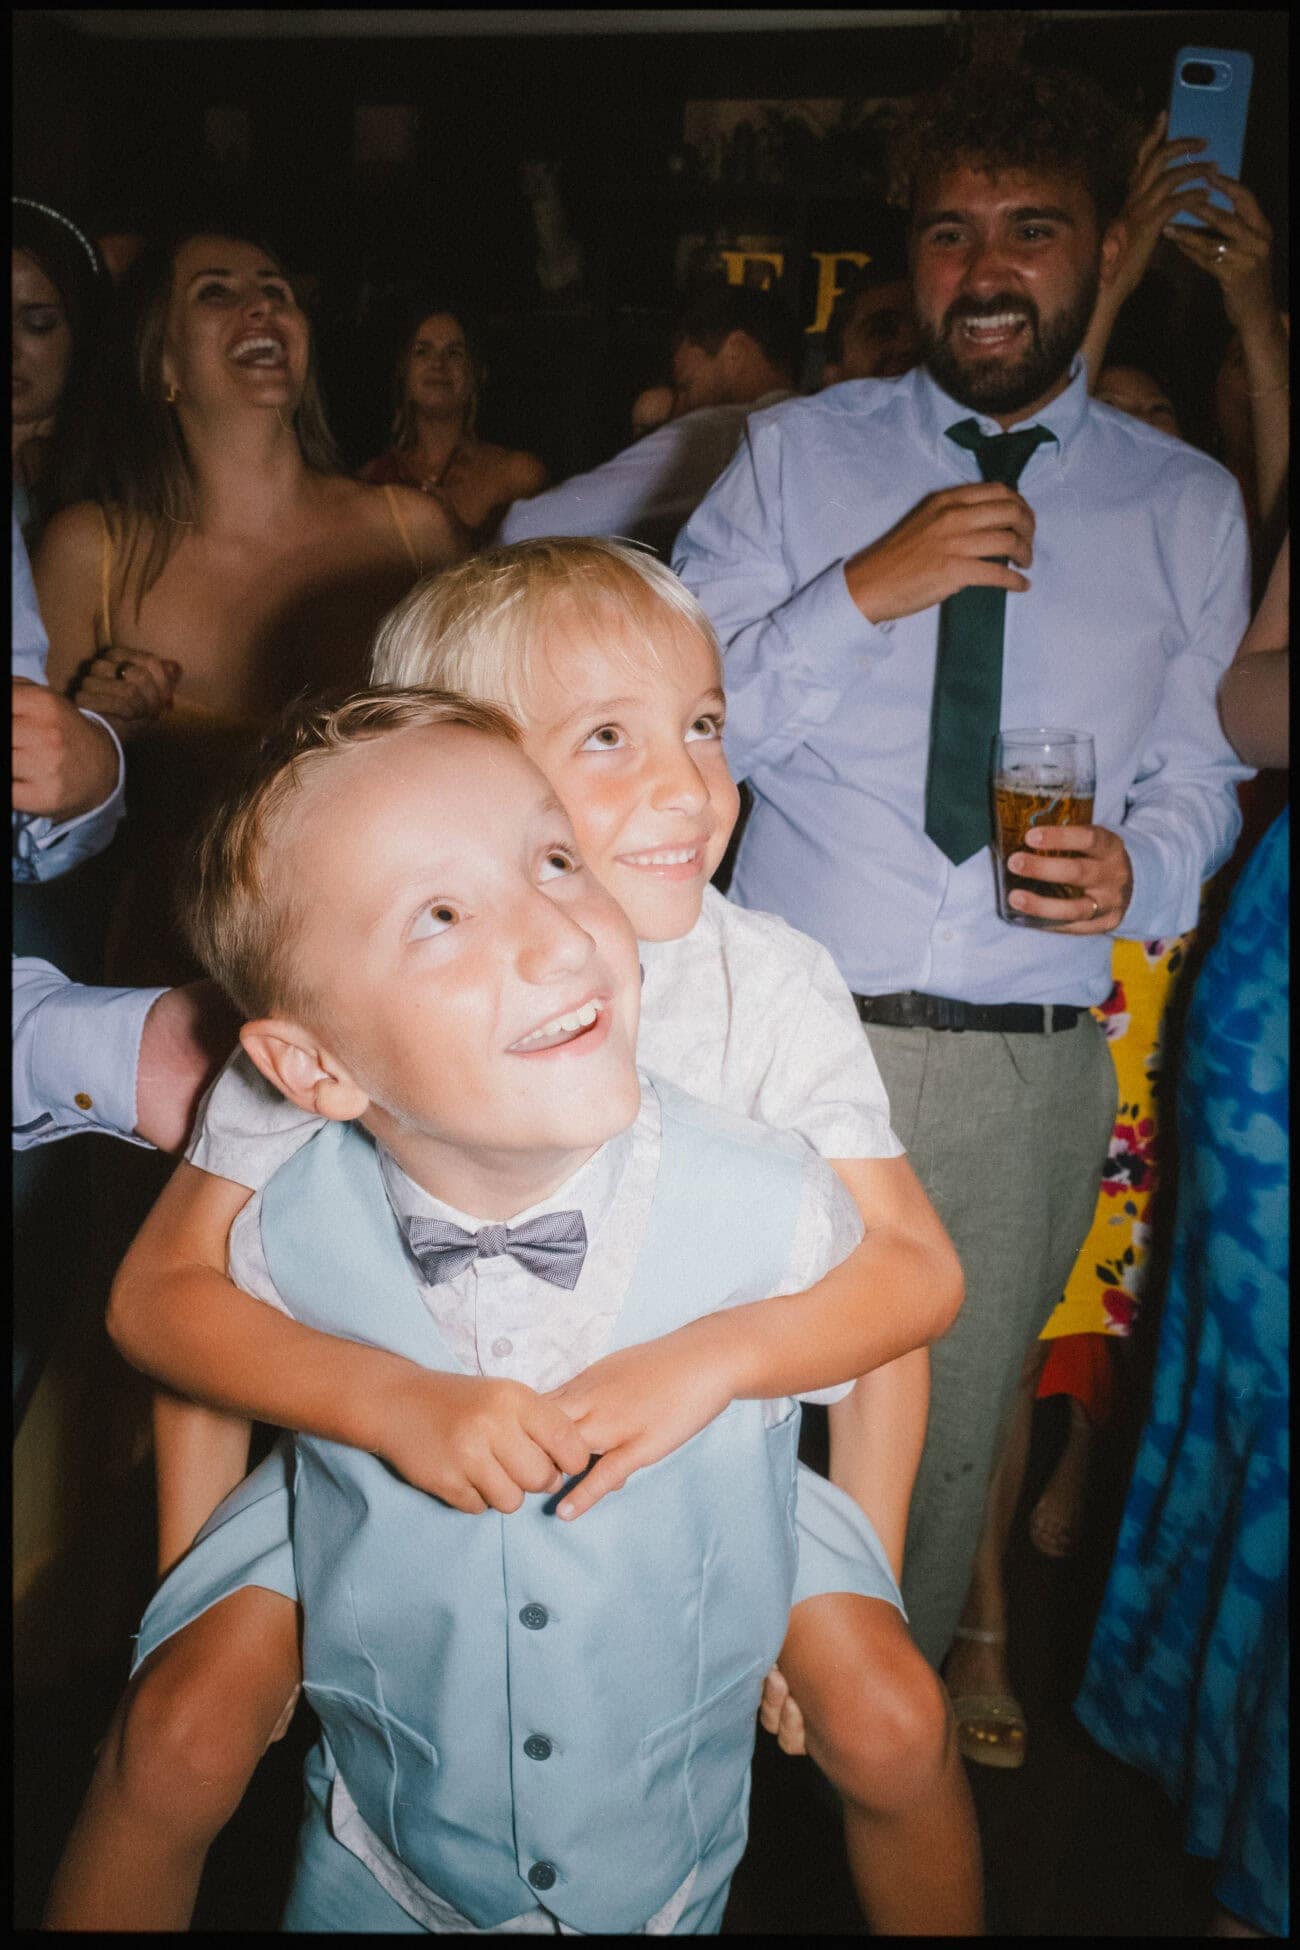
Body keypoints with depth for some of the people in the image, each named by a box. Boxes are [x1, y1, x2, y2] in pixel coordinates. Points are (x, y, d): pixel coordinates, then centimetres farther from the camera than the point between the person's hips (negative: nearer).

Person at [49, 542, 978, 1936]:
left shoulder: (771, 983, -15)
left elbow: (914, 1269, -16)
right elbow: (159, 1293, -18)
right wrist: (394, 1401, -34)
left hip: (685, 1439, 1)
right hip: (393, 1441, 0)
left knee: (896, 1727, -11)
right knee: (179, 1739, -14)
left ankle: (938, 1924, 22)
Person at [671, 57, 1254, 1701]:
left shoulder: (1189, 506, 7)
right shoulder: (797, 455, 4)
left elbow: (1198, 777, 9)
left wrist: (1141, 869, -13)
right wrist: (864, 591, -16)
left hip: (1034, 1068, 2)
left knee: (946, 1447, 16)